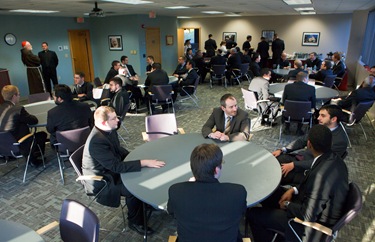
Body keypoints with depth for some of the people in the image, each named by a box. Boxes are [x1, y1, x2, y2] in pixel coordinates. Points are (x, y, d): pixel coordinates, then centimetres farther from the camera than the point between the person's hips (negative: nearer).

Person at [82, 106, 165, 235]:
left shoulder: (108, 130, -7)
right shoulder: (96, 141, -34)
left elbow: (118, 150, 10)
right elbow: (116, 166, -34)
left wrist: (136, 158, -3)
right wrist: (143, 162, -33)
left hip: (111, 169, 9)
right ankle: (135, 222, 3)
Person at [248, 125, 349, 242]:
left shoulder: (320, 175, -36)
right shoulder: (333, 159, -8)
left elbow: (308, 216, -29)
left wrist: (287, 205, -12)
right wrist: (294, 190, 0)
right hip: (315, 206, 9)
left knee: (253, 214, -6)